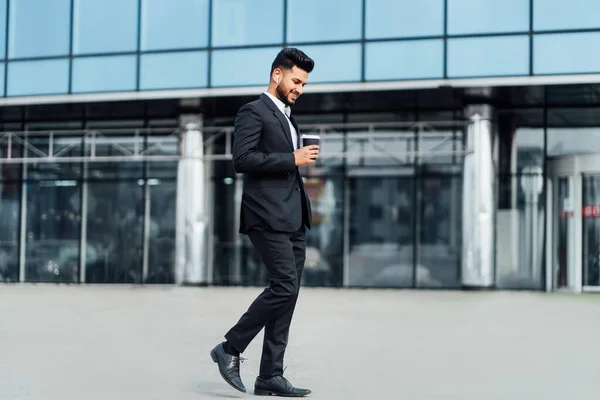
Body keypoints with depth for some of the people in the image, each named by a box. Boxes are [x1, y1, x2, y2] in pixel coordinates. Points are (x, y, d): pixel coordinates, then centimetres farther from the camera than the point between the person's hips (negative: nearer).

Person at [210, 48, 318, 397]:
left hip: (293, 221, 9)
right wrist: (292, 159, -16)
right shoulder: (254, 112, -4)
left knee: (288, 293, 4)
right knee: (285, 287, -16)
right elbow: (243, 159, -18)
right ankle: (230, 349, -2)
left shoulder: (288, 118, 24)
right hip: (268, 217, -9)